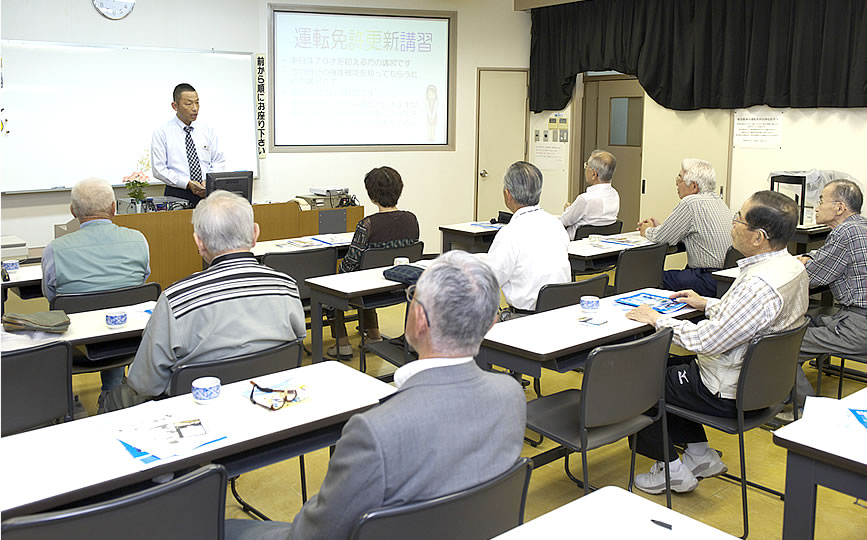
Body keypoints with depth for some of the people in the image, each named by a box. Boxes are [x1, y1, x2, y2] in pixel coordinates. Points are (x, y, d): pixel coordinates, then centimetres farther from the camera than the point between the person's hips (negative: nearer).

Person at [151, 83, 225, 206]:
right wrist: (187, 183, -14)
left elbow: (219, 162, 14)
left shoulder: (207, 130, 15)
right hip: (177, 195, -3)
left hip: (207, 195, 3)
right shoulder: (162, 132, 3)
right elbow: (159, 169, -3)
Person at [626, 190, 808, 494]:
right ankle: (701, 455, 26)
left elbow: (706, 341, -29)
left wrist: (657, 319, -16)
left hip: (725, 394, -10)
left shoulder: (759, 285, -33)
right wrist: (707, 304, 11)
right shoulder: (792, 267, -1)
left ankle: (671, 469, 14)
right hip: (756, 378, 10)